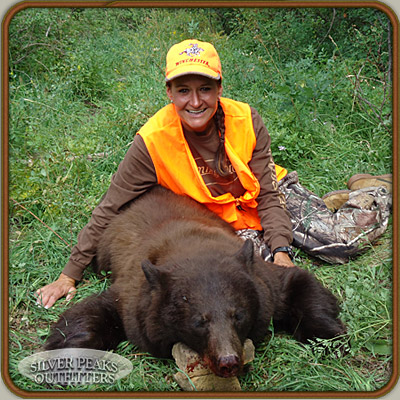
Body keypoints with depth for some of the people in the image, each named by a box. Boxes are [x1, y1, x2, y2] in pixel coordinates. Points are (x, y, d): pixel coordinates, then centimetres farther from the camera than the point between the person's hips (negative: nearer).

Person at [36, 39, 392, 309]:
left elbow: (268, 197, -13)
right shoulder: (152, 141, -25)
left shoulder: (246, 122, -20)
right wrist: (70, 274, -16)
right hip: (229, 226, -1)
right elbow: (110, 210, -18)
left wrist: (282, 250, -28)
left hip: (274, 195, 1)